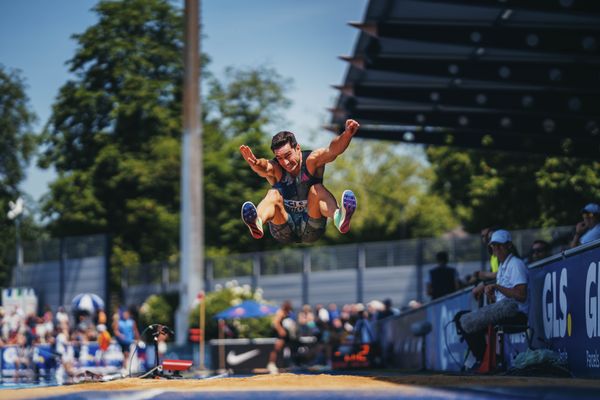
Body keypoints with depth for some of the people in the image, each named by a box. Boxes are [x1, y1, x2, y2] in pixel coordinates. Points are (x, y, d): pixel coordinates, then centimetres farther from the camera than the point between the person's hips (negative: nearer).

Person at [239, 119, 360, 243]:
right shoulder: (275, 168, -9)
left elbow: (332, 150, -30)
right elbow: (264, 167, -34)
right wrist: (256, 164, -58)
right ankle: (257, 222, -58)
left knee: (317, 189, -23)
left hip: (310, 231, -1)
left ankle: (339, 218, -57)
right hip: (284, 234, 1)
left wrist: (347, 134, -50)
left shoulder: (311, 160, -10)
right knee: (274, 194, -24)